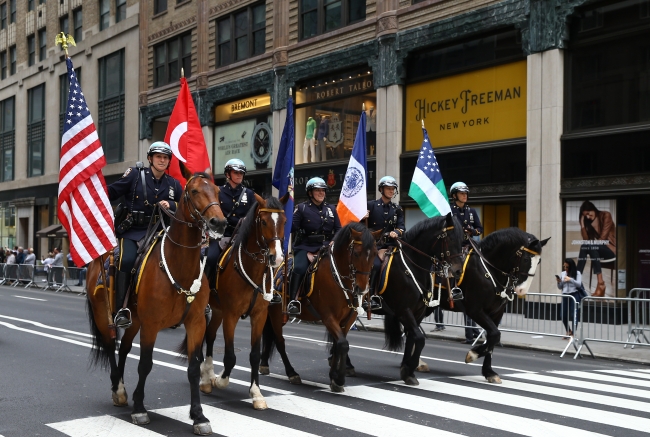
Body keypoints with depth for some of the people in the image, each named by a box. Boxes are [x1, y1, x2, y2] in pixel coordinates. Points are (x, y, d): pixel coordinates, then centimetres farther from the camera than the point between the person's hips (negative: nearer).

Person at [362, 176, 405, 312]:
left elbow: (401, 227, 5)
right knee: (376, 265, -30)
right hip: (373, 244, -4)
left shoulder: (397, 209, 16)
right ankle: (371, 297, -27)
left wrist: (396, 232, -17)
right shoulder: (371, 205, 6)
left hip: (390, 244, 4)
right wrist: (362, 218, -19)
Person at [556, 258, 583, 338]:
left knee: (573, 315, -10)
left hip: (574, 295, -4)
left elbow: (579, 284, -11)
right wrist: (559, 282, -6)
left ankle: (573, 334, -5)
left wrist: (570, 279, -21)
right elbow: (560, 287, 15)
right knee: (563, 315, 4)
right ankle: (568, 331, 26)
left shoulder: (577, 273, -1)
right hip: (565, 296, 4)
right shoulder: (562, 274, 10)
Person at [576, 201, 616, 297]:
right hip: (596, 249, 5)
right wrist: (582, 225, -8)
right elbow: (586, 240, -2)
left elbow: (603, 237, -14)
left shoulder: (606, 215, -5)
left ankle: (601, 284, -39)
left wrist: (592, 243, -16)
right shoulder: (588, 222, 11)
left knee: (591, 247, -33)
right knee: (584, 247, -26)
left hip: (611, 248, -5)